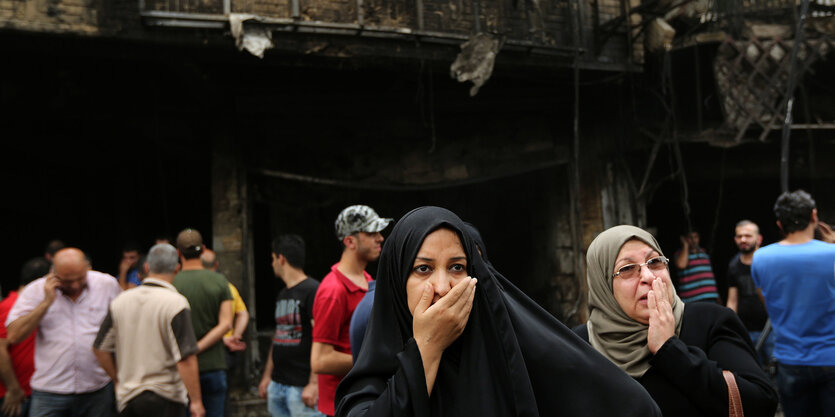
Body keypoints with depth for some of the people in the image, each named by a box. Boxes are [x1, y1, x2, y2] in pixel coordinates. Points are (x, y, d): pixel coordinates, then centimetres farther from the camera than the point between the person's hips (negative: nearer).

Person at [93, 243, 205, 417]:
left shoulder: (120, 301, 3)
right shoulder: (176, 303, -14)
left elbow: (100, 349, 9)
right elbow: (186, 359, -19)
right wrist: (196, 401, -14)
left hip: (128, 396, 5)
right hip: (166, 396, -5)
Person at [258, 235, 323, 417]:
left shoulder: (312, 290, -11)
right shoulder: (282, 295, 17)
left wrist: (314, 383, -21)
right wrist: (267, 376, 22)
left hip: (302, 386, -9)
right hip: (277, 384, 9)